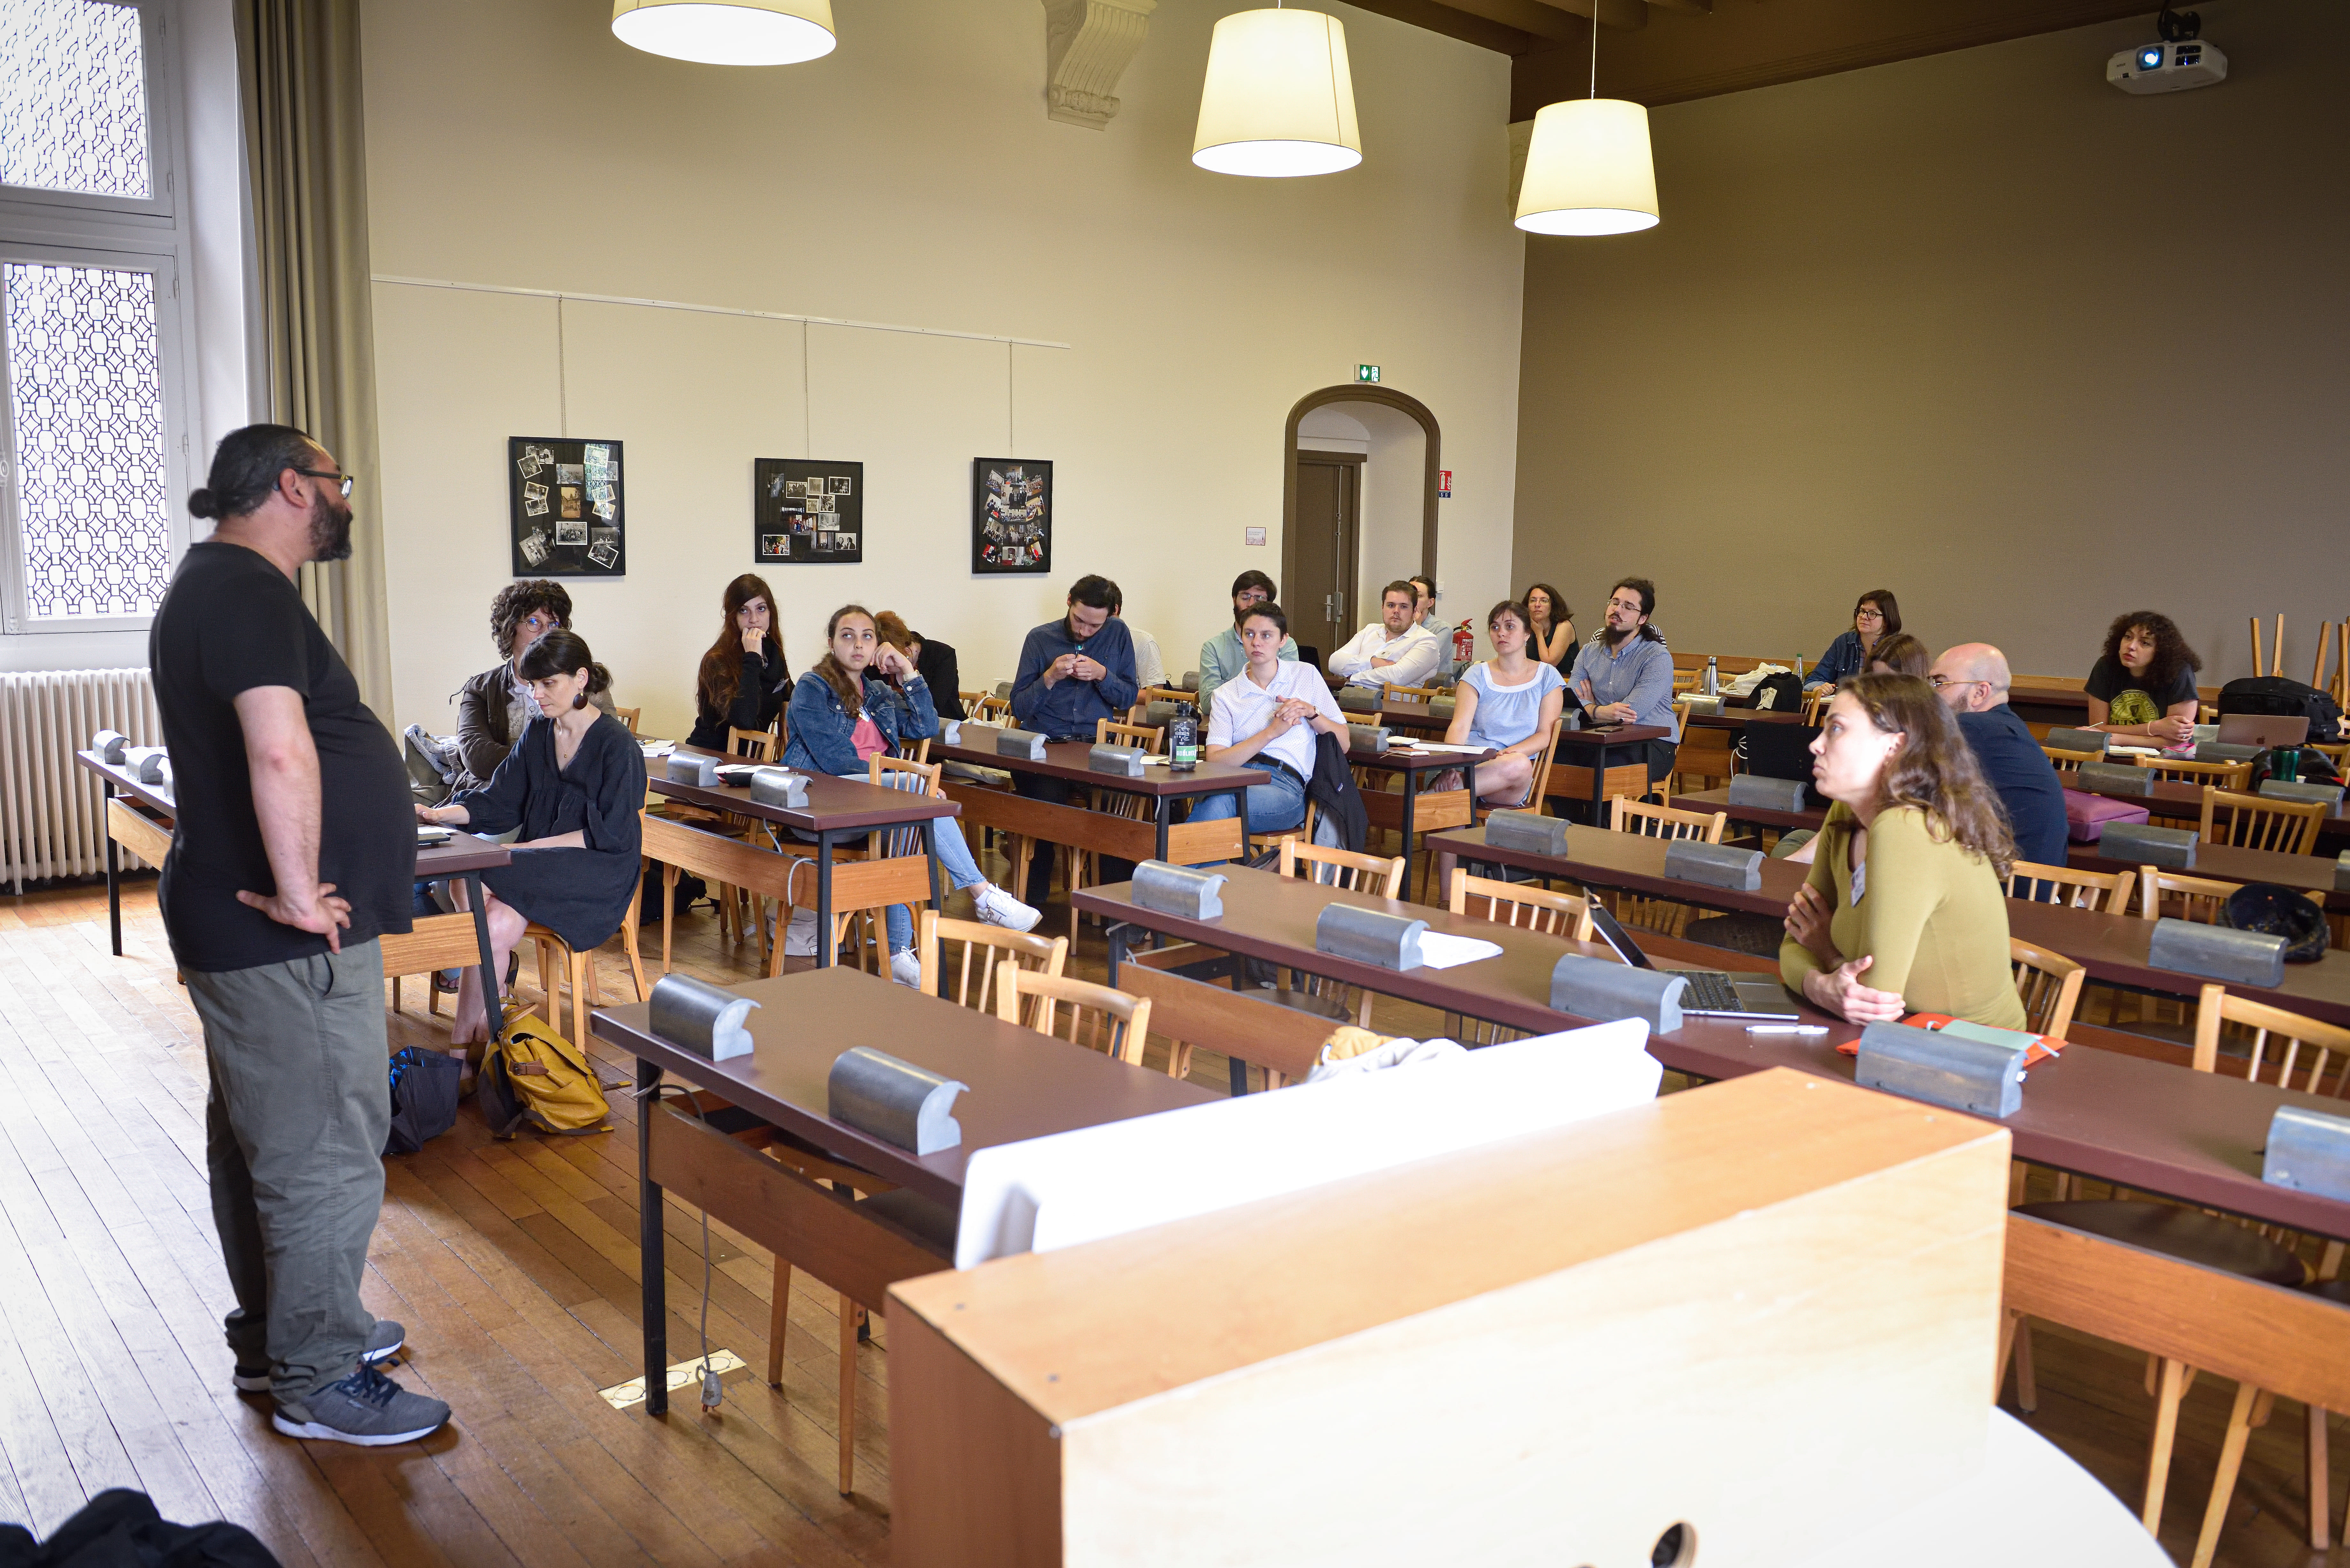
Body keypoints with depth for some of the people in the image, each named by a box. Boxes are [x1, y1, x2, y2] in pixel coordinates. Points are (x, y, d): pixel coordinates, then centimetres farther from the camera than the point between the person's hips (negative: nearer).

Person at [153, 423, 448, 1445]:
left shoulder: (215, 583, 17)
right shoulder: (249, 592, -18)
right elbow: (281, 753, -33)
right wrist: (299, 893, -24)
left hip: (241, 930, 11)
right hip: (287, 943, -11)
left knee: (259, 1146, 20)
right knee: (327, 1160, -1)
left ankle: (272, 1339, 35)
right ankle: (317, 1381, 11)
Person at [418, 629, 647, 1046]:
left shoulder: (617, 746, -7)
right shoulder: (538, 735, 14)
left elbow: (611, 835, -11)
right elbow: (499, 801, 11)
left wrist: (533, 847, -16)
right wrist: (439, 815, -6)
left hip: (597, 875, -5)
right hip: (540, 868, 6)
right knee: (496, 926, -30)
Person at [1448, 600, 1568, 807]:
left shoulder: (1547, 676, 14)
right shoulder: (1477, 675, 12)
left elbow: (1545, 734, 6)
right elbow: (1460, 727, -1)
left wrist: (1510, 753, -15)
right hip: (1470, 764, -2)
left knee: (1520, 765, -38)